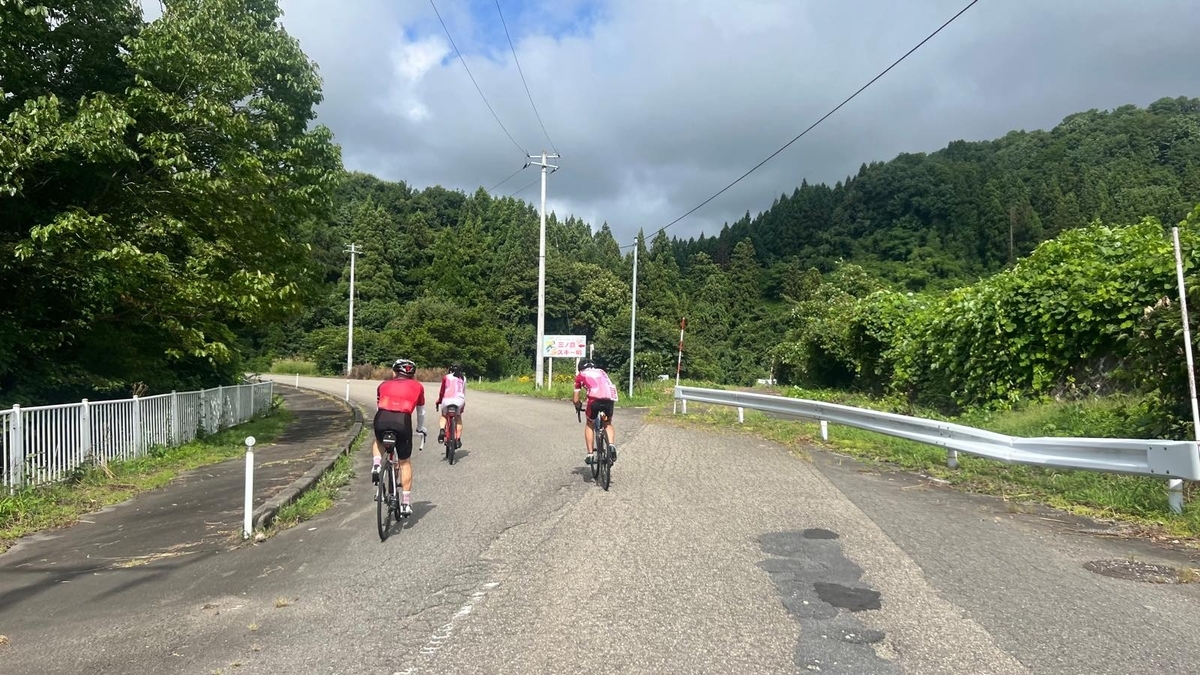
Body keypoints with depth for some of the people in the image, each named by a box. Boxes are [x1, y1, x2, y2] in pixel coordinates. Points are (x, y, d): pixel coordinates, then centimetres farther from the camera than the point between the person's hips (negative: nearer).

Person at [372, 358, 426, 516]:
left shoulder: (384, 385, 28)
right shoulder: (417, 387, 25)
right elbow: (421, 412, 34)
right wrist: (421, 428, 51)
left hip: (382, 419, 1)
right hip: (402, 421, -1)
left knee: (378, 442, 37)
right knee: (405, 463, 15)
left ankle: (376, 466, 11)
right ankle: (406, 503, 15)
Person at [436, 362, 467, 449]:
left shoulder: (446, 377, 7)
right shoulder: (463, 379, 15)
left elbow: (442, 391, 7)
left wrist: (438, 401, 20)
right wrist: (463, 403, 31)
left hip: (447, 400, -1)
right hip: (459, 401, 1)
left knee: (444, 416, 25)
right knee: (458, 419, 21)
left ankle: (442, 430, -1)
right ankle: (458, 440, 14)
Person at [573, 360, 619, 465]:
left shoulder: (580, 375, 26)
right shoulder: (601, 371, 35)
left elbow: (575, 399, 26)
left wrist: (578, 407, 46)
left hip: (595, 398, -3)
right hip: (610, 398, 3)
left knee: (589, 424, 22)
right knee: (608, 423, 26)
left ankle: (590, 454, 17)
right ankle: (611, 445, 1)